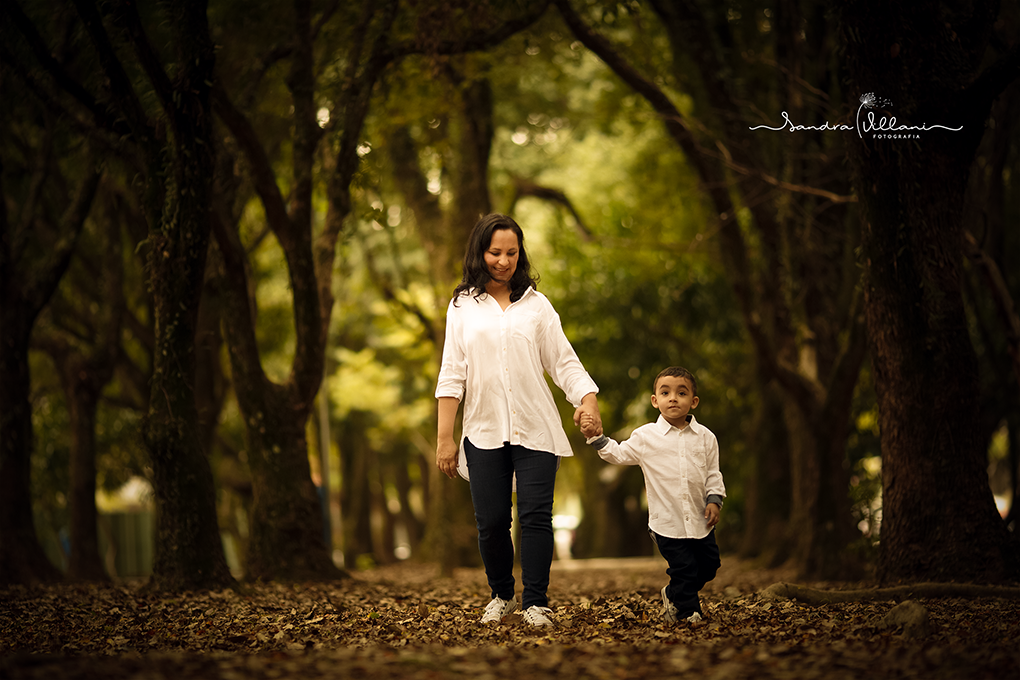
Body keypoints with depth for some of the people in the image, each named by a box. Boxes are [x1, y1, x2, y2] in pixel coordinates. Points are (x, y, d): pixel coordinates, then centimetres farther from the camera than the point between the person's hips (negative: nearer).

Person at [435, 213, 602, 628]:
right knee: (491, 520, 1)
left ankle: (536, 602, -3)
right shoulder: (462, 306, 9)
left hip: (535, 429, 0)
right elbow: (452, 375, 6)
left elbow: (563, 361, 6)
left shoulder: (536, 304, 10)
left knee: (535, 515, -8)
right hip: (484, 432, 0)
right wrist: (444, 437, 0)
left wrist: (587, 399, -12)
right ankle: (501, 595, 21)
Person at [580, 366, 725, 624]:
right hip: (667, 521, -3)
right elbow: (619, 454, 7)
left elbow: (713, 473, 6)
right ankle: (687, 610, 19)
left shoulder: (705, 437, 2)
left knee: (708, 565, 11)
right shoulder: (645, 436, -2)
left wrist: (714, 500, -5)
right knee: (684, 568, -3)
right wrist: (598, 438, -5)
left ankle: (673, 594, 36)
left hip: (700, 520, 3)